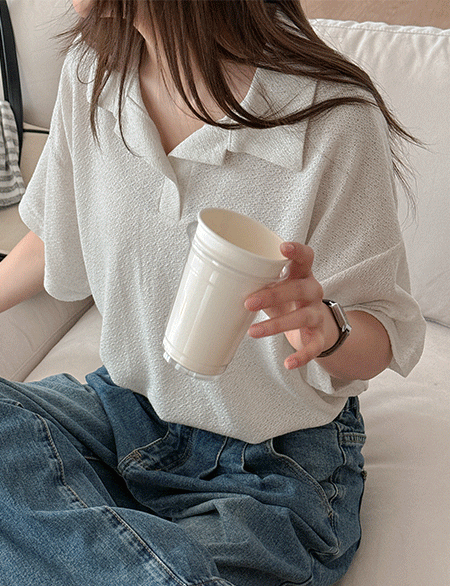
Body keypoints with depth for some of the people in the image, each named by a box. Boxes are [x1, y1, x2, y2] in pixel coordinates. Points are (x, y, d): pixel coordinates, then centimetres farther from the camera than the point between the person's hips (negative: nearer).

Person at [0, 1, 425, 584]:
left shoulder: (333, 119, -22)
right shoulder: (92, 67, -4)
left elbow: (390, 333, -12)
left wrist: (327, 329, -34)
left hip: (278, 463, -4)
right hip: (125, 405, 6)